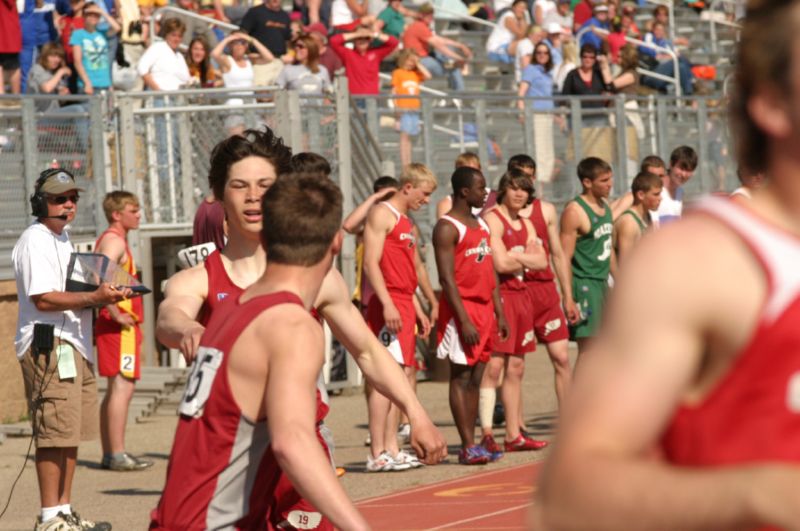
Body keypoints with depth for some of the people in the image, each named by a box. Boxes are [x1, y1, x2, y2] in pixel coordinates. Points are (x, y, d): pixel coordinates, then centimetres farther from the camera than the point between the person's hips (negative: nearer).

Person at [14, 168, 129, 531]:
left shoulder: (62, 239, 22)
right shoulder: (34, 241, -10)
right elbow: (43, 298, -19)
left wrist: (104, 296, 12)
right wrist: (94, 298, -24)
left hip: (74, 344, 10)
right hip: (47, 345, -10)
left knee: (71, 433, 11)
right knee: (55, 433, -11)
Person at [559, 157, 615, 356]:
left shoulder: (605, 205, 12)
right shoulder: (575, 211, -14)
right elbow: (565, 258, -17)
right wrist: (568, 299, -21)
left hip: (602, 283, 9)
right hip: (584, 285, -9)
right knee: (588, 349, -10)